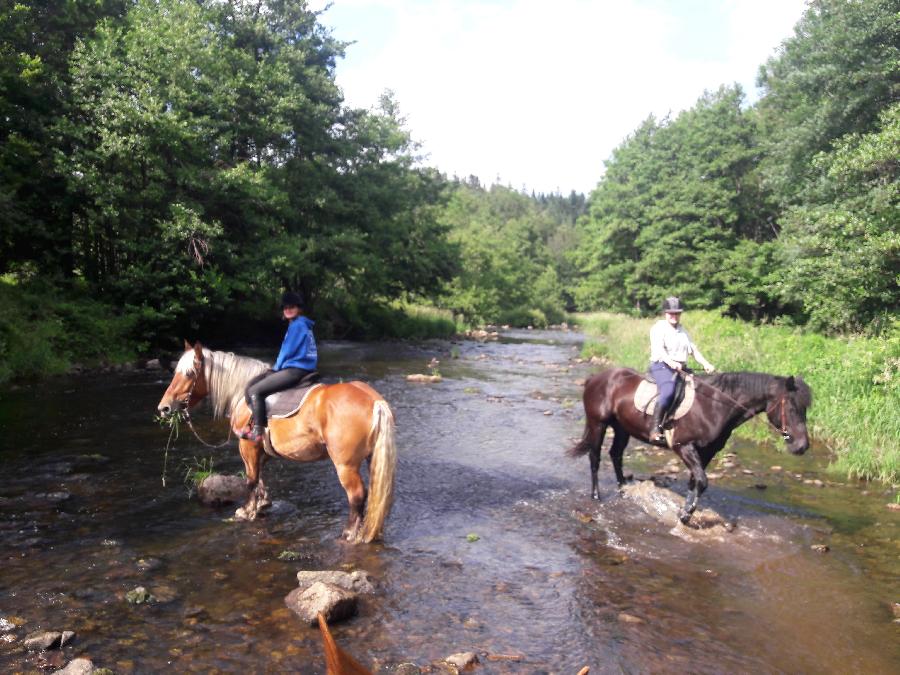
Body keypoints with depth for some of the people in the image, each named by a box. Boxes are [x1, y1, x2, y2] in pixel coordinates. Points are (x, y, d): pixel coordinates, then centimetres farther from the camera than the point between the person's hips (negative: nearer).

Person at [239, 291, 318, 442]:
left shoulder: (297, 325, -11)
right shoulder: (299, 324, 19)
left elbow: (287, 351, -12)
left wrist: (276, 367, 3)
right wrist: (276, 368, 10)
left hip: (296, 370, -11)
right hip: (291, 368, 11)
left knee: (255, 391, -16)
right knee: (250, 385, 7)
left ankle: (258, 431, -9)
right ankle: (253, 422, 7)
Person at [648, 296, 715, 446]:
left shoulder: (682, 330, 23)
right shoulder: (659, 327, -1)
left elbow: (693, 349, 20)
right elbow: (658, 349, -16)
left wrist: (705, 364, 4)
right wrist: (671, 362, -33)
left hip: (681, 368, 8)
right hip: (661, 366, -8)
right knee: (668, 390, -35)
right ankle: (655, 429, -34)